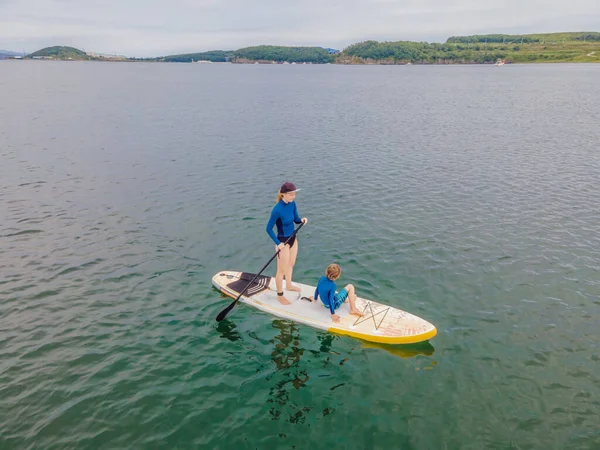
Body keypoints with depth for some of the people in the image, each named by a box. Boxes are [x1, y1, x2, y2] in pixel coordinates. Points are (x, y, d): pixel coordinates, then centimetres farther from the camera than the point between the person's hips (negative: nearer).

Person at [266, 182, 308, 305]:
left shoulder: (292, 204, -7)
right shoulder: (277, 209, -28)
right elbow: (269, 228, -20)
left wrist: (302, 220, -18)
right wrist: (278, 243, -25)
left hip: (293, 239, 8)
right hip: (283, 242, -8)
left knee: (291, 264, 27)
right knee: (282, 270, 6)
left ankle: (288, 285, 51)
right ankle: (280, 295, 25)